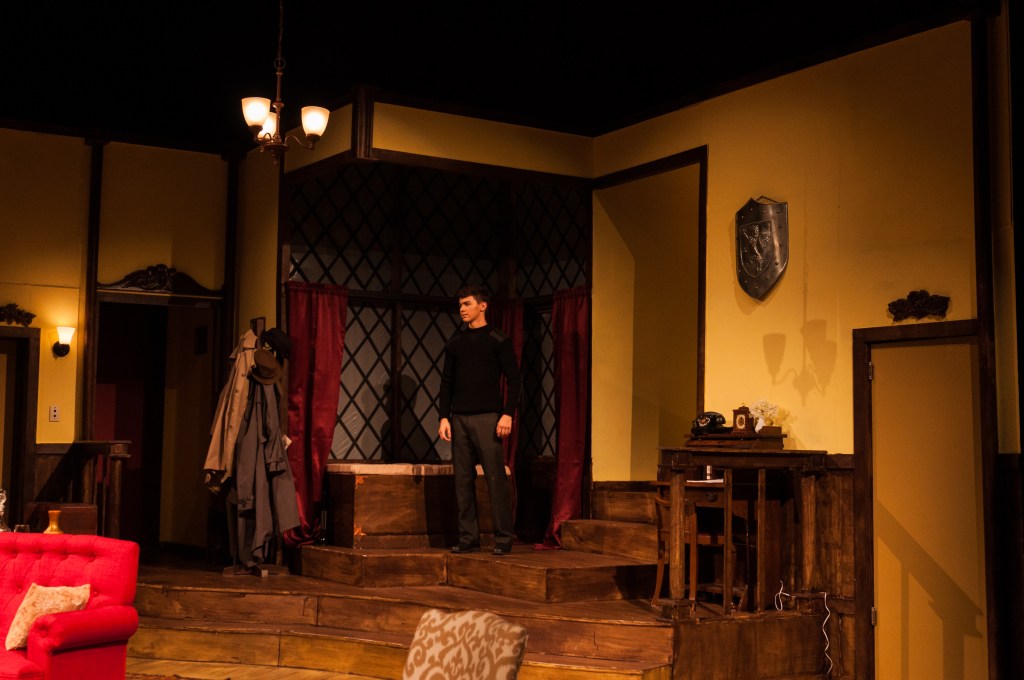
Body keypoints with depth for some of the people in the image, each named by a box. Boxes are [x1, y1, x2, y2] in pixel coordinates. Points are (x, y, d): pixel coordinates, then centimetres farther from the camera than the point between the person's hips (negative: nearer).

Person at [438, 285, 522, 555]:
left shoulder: (498, 341, 0)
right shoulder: (455, 344, 14)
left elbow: (514, 379, -3)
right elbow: (447, 383, 14)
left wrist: (507, 414, -12)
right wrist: (444, 417, 5)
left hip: (487, 418, -5)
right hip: (459, 419, 5)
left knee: (495, 478, -6)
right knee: (463, 481, 5)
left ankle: (503, 539, -1)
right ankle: (468, 538, 11)